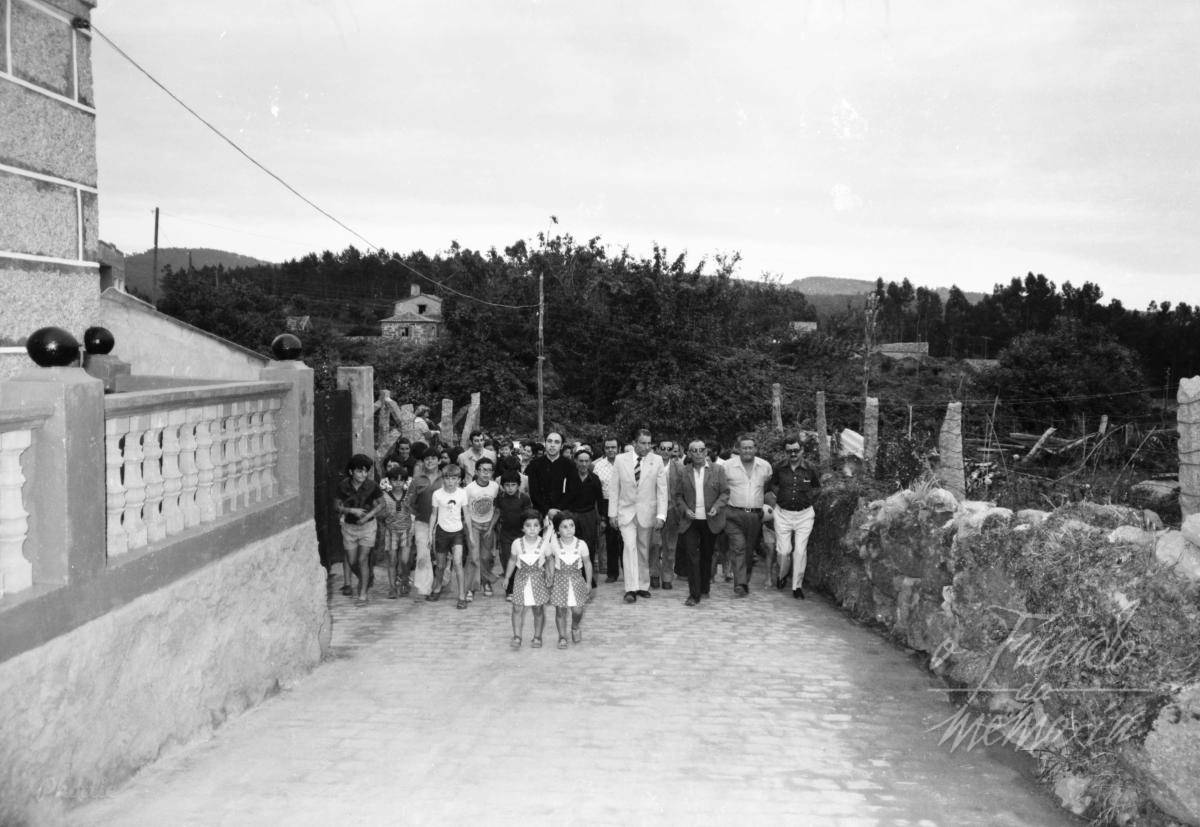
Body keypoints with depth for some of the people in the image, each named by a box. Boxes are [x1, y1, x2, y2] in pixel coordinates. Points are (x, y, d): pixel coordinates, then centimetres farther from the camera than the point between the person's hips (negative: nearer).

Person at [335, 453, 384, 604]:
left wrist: (368, 515, -16)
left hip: (367, 525, -2)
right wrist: (351, 510, -19)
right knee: (351, 561, 8)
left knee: (363, 560, -7)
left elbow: (381, 504, -2)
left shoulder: (371, 486, -13)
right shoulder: (343, 486, -12)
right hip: (349, 526, 2)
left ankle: (363, 594, 0)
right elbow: (336, 506, -4)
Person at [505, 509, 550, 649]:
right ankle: (517, 637, 0)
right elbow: (512, 560, 8)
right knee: (518, 608, -5)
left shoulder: (544, 544, -8)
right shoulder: (517, 543, -6)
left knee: (538, 609, 7)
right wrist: (507, 577, 13)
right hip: (521, 578, 0)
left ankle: (537, 637, 19)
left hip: (538, 578, 0)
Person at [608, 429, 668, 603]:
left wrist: (661, 515, -10)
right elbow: (615, 488, 3)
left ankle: (643, 586, 21)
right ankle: (631, 589, -16)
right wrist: (612, 512, 1)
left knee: (644, 549, 8)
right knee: (630, 546, -14)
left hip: (647, 513, 1)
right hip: (626, 512, -1)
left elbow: (662, 489, -2)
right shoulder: (621, 460, -1)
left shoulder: (657, 461, -1)